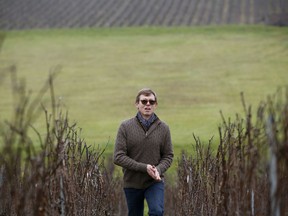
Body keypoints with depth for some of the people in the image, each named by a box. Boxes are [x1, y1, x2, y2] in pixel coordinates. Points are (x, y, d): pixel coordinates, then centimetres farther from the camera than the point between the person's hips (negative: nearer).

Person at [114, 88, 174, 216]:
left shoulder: (163, 128, -2)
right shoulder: (125, 127, -7)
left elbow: (168, 156, 3)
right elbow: (118, 157, -12)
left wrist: (158, 169, -19)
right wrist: (144, 168, -21)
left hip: (155, 182, 0)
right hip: (132, 183, 0)